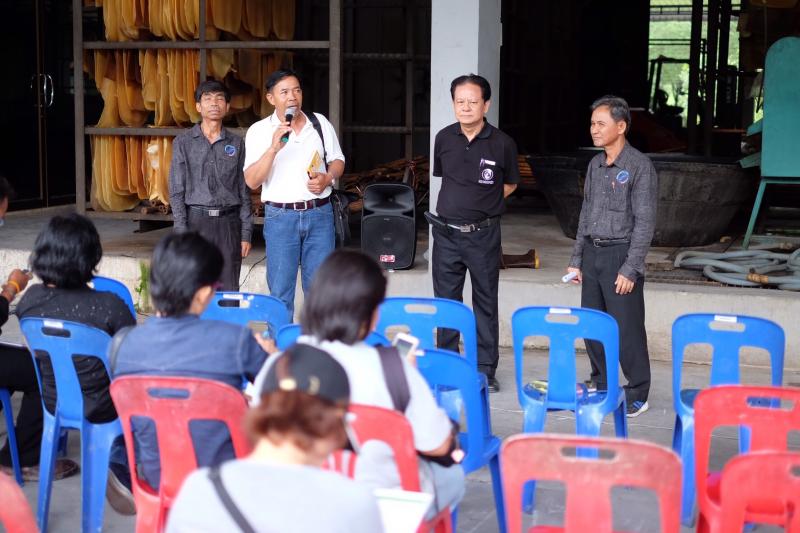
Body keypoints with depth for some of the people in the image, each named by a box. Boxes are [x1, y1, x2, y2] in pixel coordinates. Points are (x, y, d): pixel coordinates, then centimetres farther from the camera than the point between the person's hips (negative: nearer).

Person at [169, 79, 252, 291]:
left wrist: (246, 233, 4)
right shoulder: (183, 142, 5)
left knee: (229, 290, 1)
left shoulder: (236, 143, 10)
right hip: (196, 219, -1)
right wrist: (181, 232, -6)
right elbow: (176, 191, 2)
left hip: (229, 221, 1)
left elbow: (244, 191, 10)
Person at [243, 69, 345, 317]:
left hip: (319, 213, 2)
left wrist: (328, 178, -5)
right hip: (281, 216, -2)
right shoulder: (259, 131, -2)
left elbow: (337, 160, 17)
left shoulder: (320, 123, 7)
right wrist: (273, 148, -21)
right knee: (281, 292, 2)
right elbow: (252, 181, -9)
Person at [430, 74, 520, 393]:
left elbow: (510, 184, 10)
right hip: (446, 232, 3)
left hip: (483, 234, -3)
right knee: (446, 301, 9)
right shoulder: (444, 139, 3)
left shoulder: (502, 144, -6)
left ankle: (486, 369, 14)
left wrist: (483, 204, 3)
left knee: (485, 303, 6)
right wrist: (458, 202, 12)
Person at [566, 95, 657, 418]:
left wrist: (630, 269, -16)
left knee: (627, 329, -4)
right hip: (593, 252, 7)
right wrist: (577, 259, 14)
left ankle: (637, 395, 7)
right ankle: (601, 387, 25)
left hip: (621, 253, -7)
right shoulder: (595, 165, 11)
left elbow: (645, 222, -12)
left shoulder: (639, 166, -10)